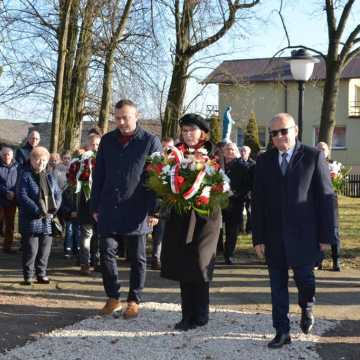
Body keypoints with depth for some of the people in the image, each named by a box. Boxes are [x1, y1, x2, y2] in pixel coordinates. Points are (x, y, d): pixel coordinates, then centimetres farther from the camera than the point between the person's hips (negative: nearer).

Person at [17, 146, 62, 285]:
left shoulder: (50, 178, 15)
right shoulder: (26, 176, -3)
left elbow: (58, 195, 14)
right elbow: (22, 196, -12)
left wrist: (53, 210, -4)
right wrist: (38, 211, -18)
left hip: (48, 219, 5)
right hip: (32, 219, -5)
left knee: (45, 249, 8)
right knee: (31, 249, -2)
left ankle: (41, 274, 18)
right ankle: (28, 276, 8)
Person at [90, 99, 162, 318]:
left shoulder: (151, 142, -3)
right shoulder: (107, 140, 9)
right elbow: (99, 176, 13)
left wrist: (154, 211, -9)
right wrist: (95, 206, 10)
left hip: (137, 212, -3)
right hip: (109, 210, 3)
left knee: (137, 258, 6)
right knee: (107, 253, 3)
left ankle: (134, 300, 19)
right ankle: (113, 298, 19)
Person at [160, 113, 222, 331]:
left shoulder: (213, 154, -1)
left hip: (204, 216, -3)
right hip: (180, 217, 4)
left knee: (198, 263, -5)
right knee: (183, 265, 6)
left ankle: (200, 315, 9)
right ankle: (188, 315, 15)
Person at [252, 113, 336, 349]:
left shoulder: (313, 157, -3)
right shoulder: (264, 161, 6)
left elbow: (326, 197, -3)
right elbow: (258, 201, 5)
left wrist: (326, 235, -6)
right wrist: (258, 238, 0)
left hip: (303, 235, -3)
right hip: (274, 237, 3)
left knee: (304, 277, 4)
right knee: (278, 286, 7)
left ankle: (307, 309, 36)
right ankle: (282, 332, 19)